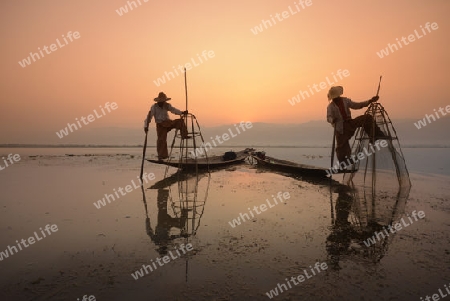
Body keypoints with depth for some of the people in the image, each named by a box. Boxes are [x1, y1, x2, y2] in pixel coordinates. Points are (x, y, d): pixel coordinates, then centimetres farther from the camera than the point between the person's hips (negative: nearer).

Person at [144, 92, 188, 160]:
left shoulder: (167, 105, 0)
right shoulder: (154, 107, -10)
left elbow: (174, 110, -14)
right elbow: (149, 117, -15)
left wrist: (182, 112, -33)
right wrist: (146, 126, -26)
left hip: (168, 123, 3)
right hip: (160, 125, -3)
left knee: (180, 121, -16)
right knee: (161, 140, -9)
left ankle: (184, 135, -19)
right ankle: (161, 156, -1)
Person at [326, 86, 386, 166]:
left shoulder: (345, 101, 8)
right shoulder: (330, 106, -7)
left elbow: (357, 105, 15)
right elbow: (329, 117, -21)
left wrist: (370, 101, 9)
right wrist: (333, 120, -44)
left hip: (350, 123, 5)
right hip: (341, 129, -5)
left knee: (367, 117, -11)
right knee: (341, 147, -9)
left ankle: (374, 136, -11)